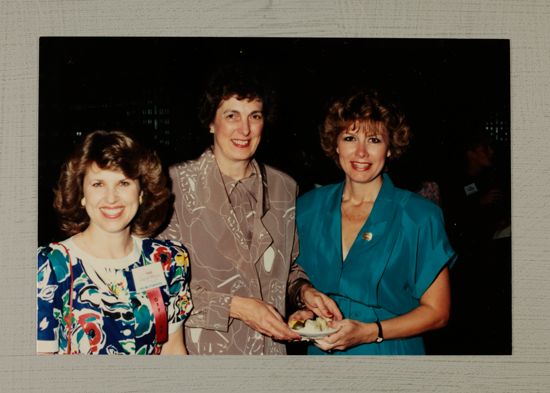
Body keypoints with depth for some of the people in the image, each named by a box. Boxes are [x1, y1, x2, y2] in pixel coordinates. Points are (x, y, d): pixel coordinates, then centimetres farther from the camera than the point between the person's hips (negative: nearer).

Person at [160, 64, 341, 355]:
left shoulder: (284, 188, 2)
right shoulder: (177, 184, -12)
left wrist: (305, 291, -5)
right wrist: (234, 306, -20)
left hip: (270, 348, 4)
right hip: (200, 351, -4)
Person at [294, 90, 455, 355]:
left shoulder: (420, 217, -13)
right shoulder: (308, 208, -3)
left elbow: (437, 312, -10)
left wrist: (369, 332, -22)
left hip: (389, 353, -3)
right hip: (321, 352, 3)